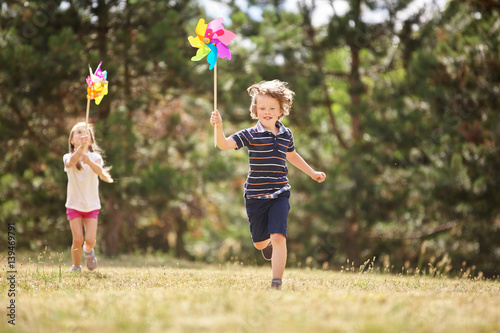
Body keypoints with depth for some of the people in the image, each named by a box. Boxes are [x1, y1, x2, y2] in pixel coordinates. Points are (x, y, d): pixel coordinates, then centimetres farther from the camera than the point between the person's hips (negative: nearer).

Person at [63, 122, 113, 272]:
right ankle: (76, 266, 15)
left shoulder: (95, 157, -7)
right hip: (74, 205, -1)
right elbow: (70, 163, -35)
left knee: (90, 240, -9)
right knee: (77, 240, -9)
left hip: (92, 206, 1)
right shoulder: (69, 157, -9)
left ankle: (88, 250, 27)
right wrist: (81, 147, -52)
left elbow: (99, 170, -30)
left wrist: (89, 161, -52)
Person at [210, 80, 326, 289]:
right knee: (260, 244, 12)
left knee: (278, 237, -16)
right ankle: (268, 242, 51)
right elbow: (224, 144, -22)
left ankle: (277, 283, -9)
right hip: (255, 195, -1)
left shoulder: (286, 135, 6)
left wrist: (312, 173, 36)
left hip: (279, 195, 1)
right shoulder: (250, 135, -7)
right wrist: (218, 127, -42)